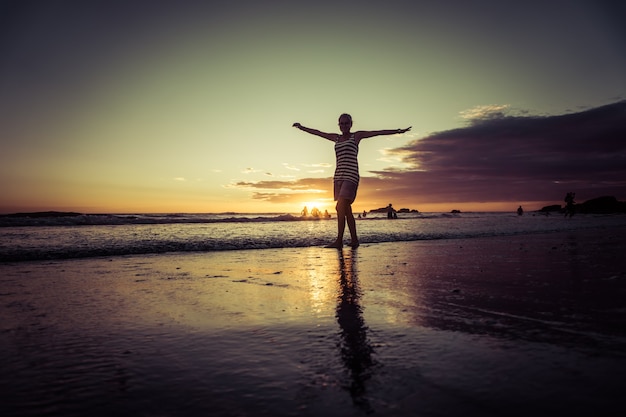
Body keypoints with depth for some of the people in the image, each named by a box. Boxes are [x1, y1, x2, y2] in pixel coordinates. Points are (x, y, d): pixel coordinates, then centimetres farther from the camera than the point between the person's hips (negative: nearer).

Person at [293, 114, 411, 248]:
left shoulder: (357, 136, 7)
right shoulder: (336, 138, 20)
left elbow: (379, 132, 1)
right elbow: (317, 132, 29)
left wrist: (398, 131, -6)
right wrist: (302, 127, 35)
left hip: (351, 176, -6)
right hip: (338, 176, 6)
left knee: (340, 207, -17)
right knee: (346, 209, 5)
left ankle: (339, 240, -15)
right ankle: (354, 240, 11)